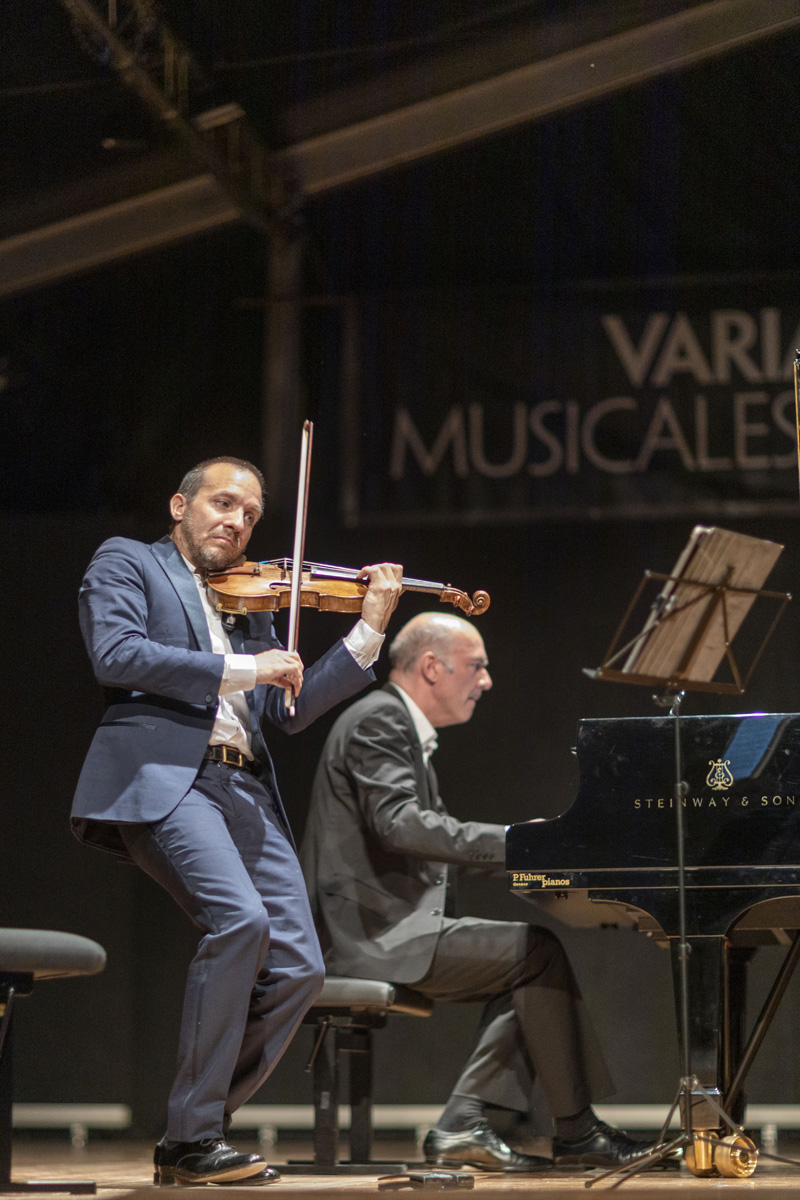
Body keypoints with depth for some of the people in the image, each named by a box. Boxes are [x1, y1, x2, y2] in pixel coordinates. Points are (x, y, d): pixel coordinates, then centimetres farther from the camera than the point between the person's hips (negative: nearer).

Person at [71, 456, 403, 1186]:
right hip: (161, 774, -7)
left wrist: (370, 629, 10)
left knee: (298, 967, -4)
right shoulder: (127, 562, 11)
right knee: (240, 917, -27)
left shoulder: (248, 602, 28)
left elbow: (293, 709, 18)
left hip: (244, 789, 7)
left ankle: (195, 1137, 9)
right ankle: (192, 1139, -19)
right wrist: (241, 669, -10)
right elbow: (116, 655, -8)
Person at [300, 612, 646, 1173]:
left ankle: (463, 1125, -5)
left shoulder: (404, 727, 23)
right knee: (539, 953, -14)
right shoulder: (379, 721, -10)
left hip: (393, 930, 10)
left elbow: (431, 841, 22)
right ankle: (575, 1128, -5)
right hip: (378, 934, -10)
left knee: (529, 973, 3)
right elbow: (398, 822, -25)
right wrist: (509, 840, -25)